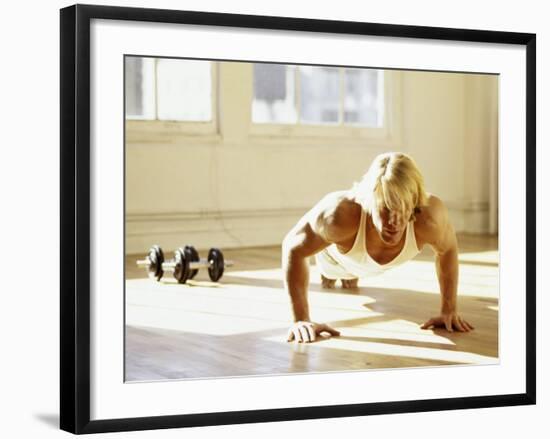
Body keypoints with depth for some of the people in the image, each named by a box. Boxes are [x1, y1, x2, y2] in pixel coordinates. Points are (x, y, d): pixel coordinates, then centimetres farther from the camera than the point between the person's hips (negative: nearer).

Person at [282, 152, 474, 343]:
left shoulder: (429, 216, -45)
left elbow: (448, 249, -20)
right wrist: (301, 319, -36)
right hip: (335, 254, -2)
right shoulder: (340, 214, -51)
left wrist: (449, 310, -17)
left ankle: (351, 275, 72)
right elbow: (293, 247, -33)